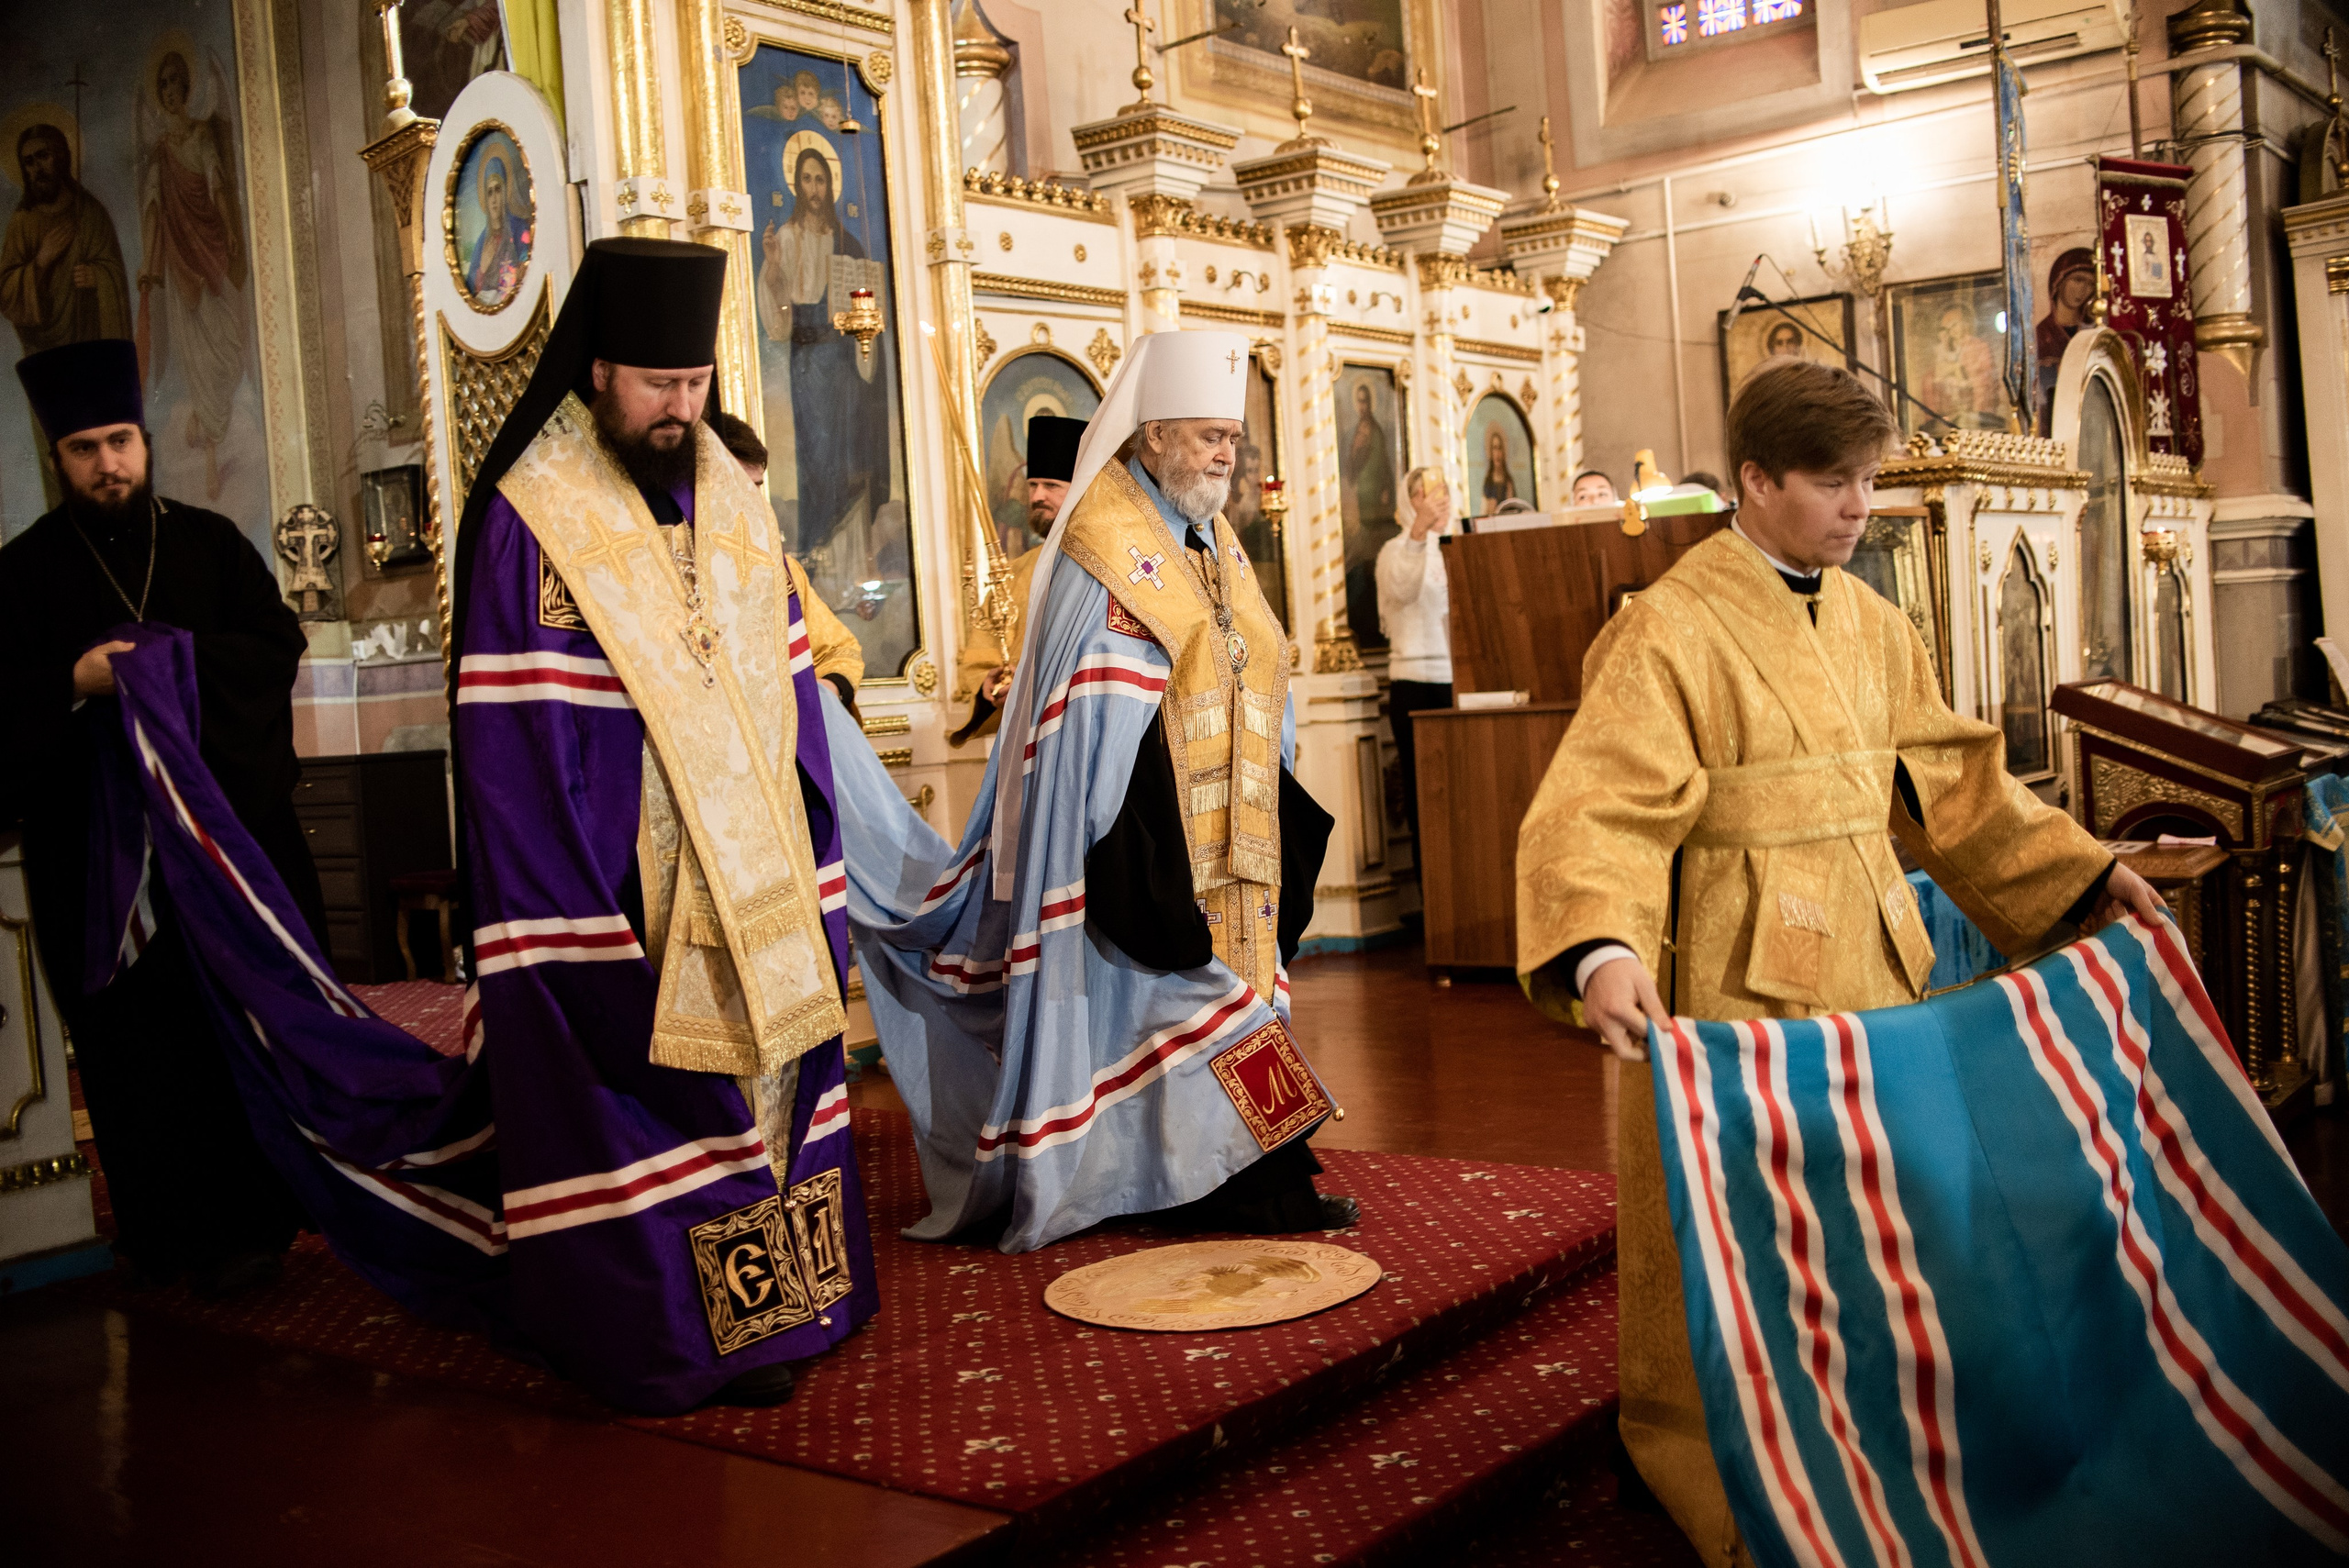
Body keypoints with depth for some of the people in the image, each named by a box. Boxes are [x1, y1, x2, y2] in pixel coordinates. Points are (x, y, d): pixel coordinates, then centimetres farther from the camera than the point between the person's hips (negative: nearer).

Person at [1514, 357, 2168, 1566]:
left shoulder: (1871, 627, 10)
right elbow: (1599, 812, -22)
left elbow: (1950, 781, 17)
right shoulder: (1672, 631, -13)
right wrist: (1599, 951, -38)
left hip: (1866, 965, 7)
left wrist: (2083, 873, 11)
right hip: (1734, 981, -7)